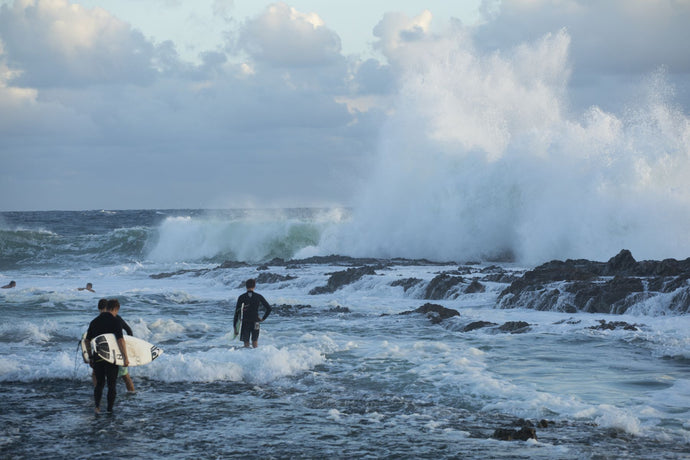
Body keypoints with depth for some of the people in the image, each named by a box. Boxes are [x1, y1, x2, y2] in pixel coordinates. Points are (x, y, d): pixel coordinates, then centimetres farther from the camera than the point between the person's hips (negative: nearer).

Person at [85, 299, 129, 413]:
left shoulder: (94, 321, 9)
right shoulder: (115, 322, -9)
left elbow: (87, 341, 13)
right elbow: (120, 340, -20)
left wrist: (90, 357, 21)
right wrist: (125, 357, -18)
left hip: (97, 357, 4)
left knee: (99, 383, 15)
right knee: (112, 384, 6)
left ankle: (97, 406, -2)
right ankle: (110, 410, 6)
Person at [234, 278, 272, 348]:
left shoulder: (241, 297, -4)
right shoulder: (258, 296, -1)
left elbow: (237, 312, -3)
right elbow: (268, 308, 0)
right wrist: (263, 318, 9)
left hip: (245, 323, -1)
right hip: (255, 323, 1)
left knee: (246, 343, 4)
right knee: (255, 342, 12)